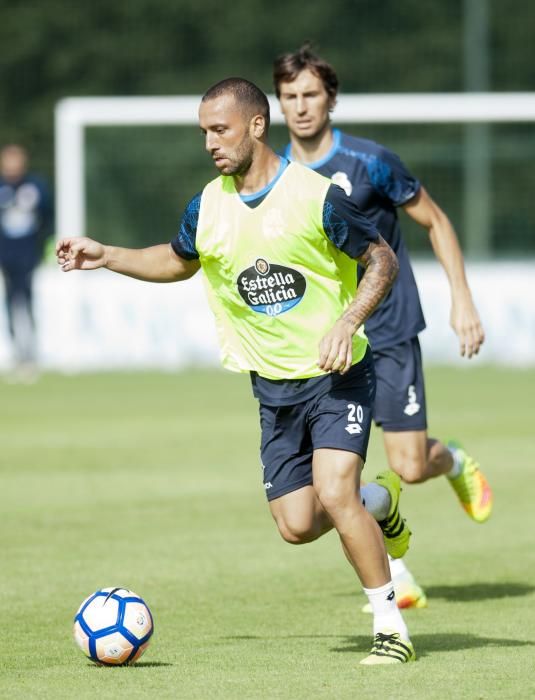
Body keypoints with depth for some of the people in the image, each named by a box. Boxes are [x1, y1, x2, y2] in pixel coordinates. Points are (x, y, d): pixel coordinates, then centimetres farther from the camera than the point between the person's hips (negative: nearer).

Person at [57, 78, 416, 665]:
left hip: (336, 375, -5)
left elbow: (382, 260, -6)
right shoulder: (208, 207, 1)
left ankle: (392, 627, -9)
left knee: (334, 494, -22)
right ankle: (372, 504, 33)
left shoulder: (316, 196, -14)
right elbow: (179, 261, 21)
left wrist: (347, 324, -20)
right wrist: (106, 257, 9)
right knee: (296, 525, -1)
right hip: (274, 388, 5)